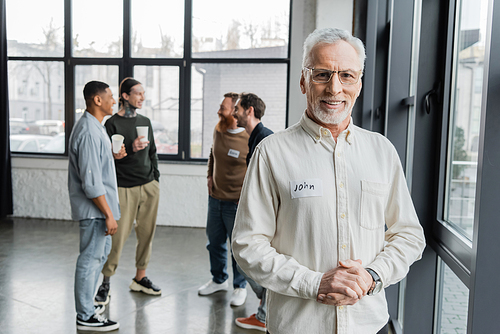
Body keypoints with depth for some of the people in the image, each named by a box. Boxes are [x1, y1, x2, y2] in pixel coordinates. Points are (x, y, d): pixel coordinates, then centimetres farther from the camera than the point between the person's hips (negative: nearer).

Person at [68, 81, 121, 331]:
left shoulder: (94, 127, 12)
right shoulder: (89, 133, -22)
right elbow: (91, 182, -25)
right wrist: (109, 214, -23)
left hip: (97, 206, 11)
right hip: (94, 208, -11)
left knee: (102, 251, 21)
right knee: (91, 259, 0)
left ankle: (87, 305, 35)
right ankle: (86, 317, 14)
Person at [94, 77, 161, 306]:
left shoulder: (145, 121, 14)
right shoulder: (112, 123, -4)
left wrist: (155, 179, 15)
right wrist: (131, 149, -23)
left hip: (149, 187, 6)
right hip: (125, 188, -5)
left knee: (147, 233, 8)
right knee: (118, 236, -6)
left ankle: (140, 278, 22)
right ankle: (105, 283, 9)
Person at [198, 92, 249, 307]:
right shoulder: (218, 130, 3)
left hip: (237, 202, -7)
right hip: (215, 198, 7)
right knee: (214, 242, 18)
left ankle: (240, 287, 24)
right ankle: (219, 280, 38)